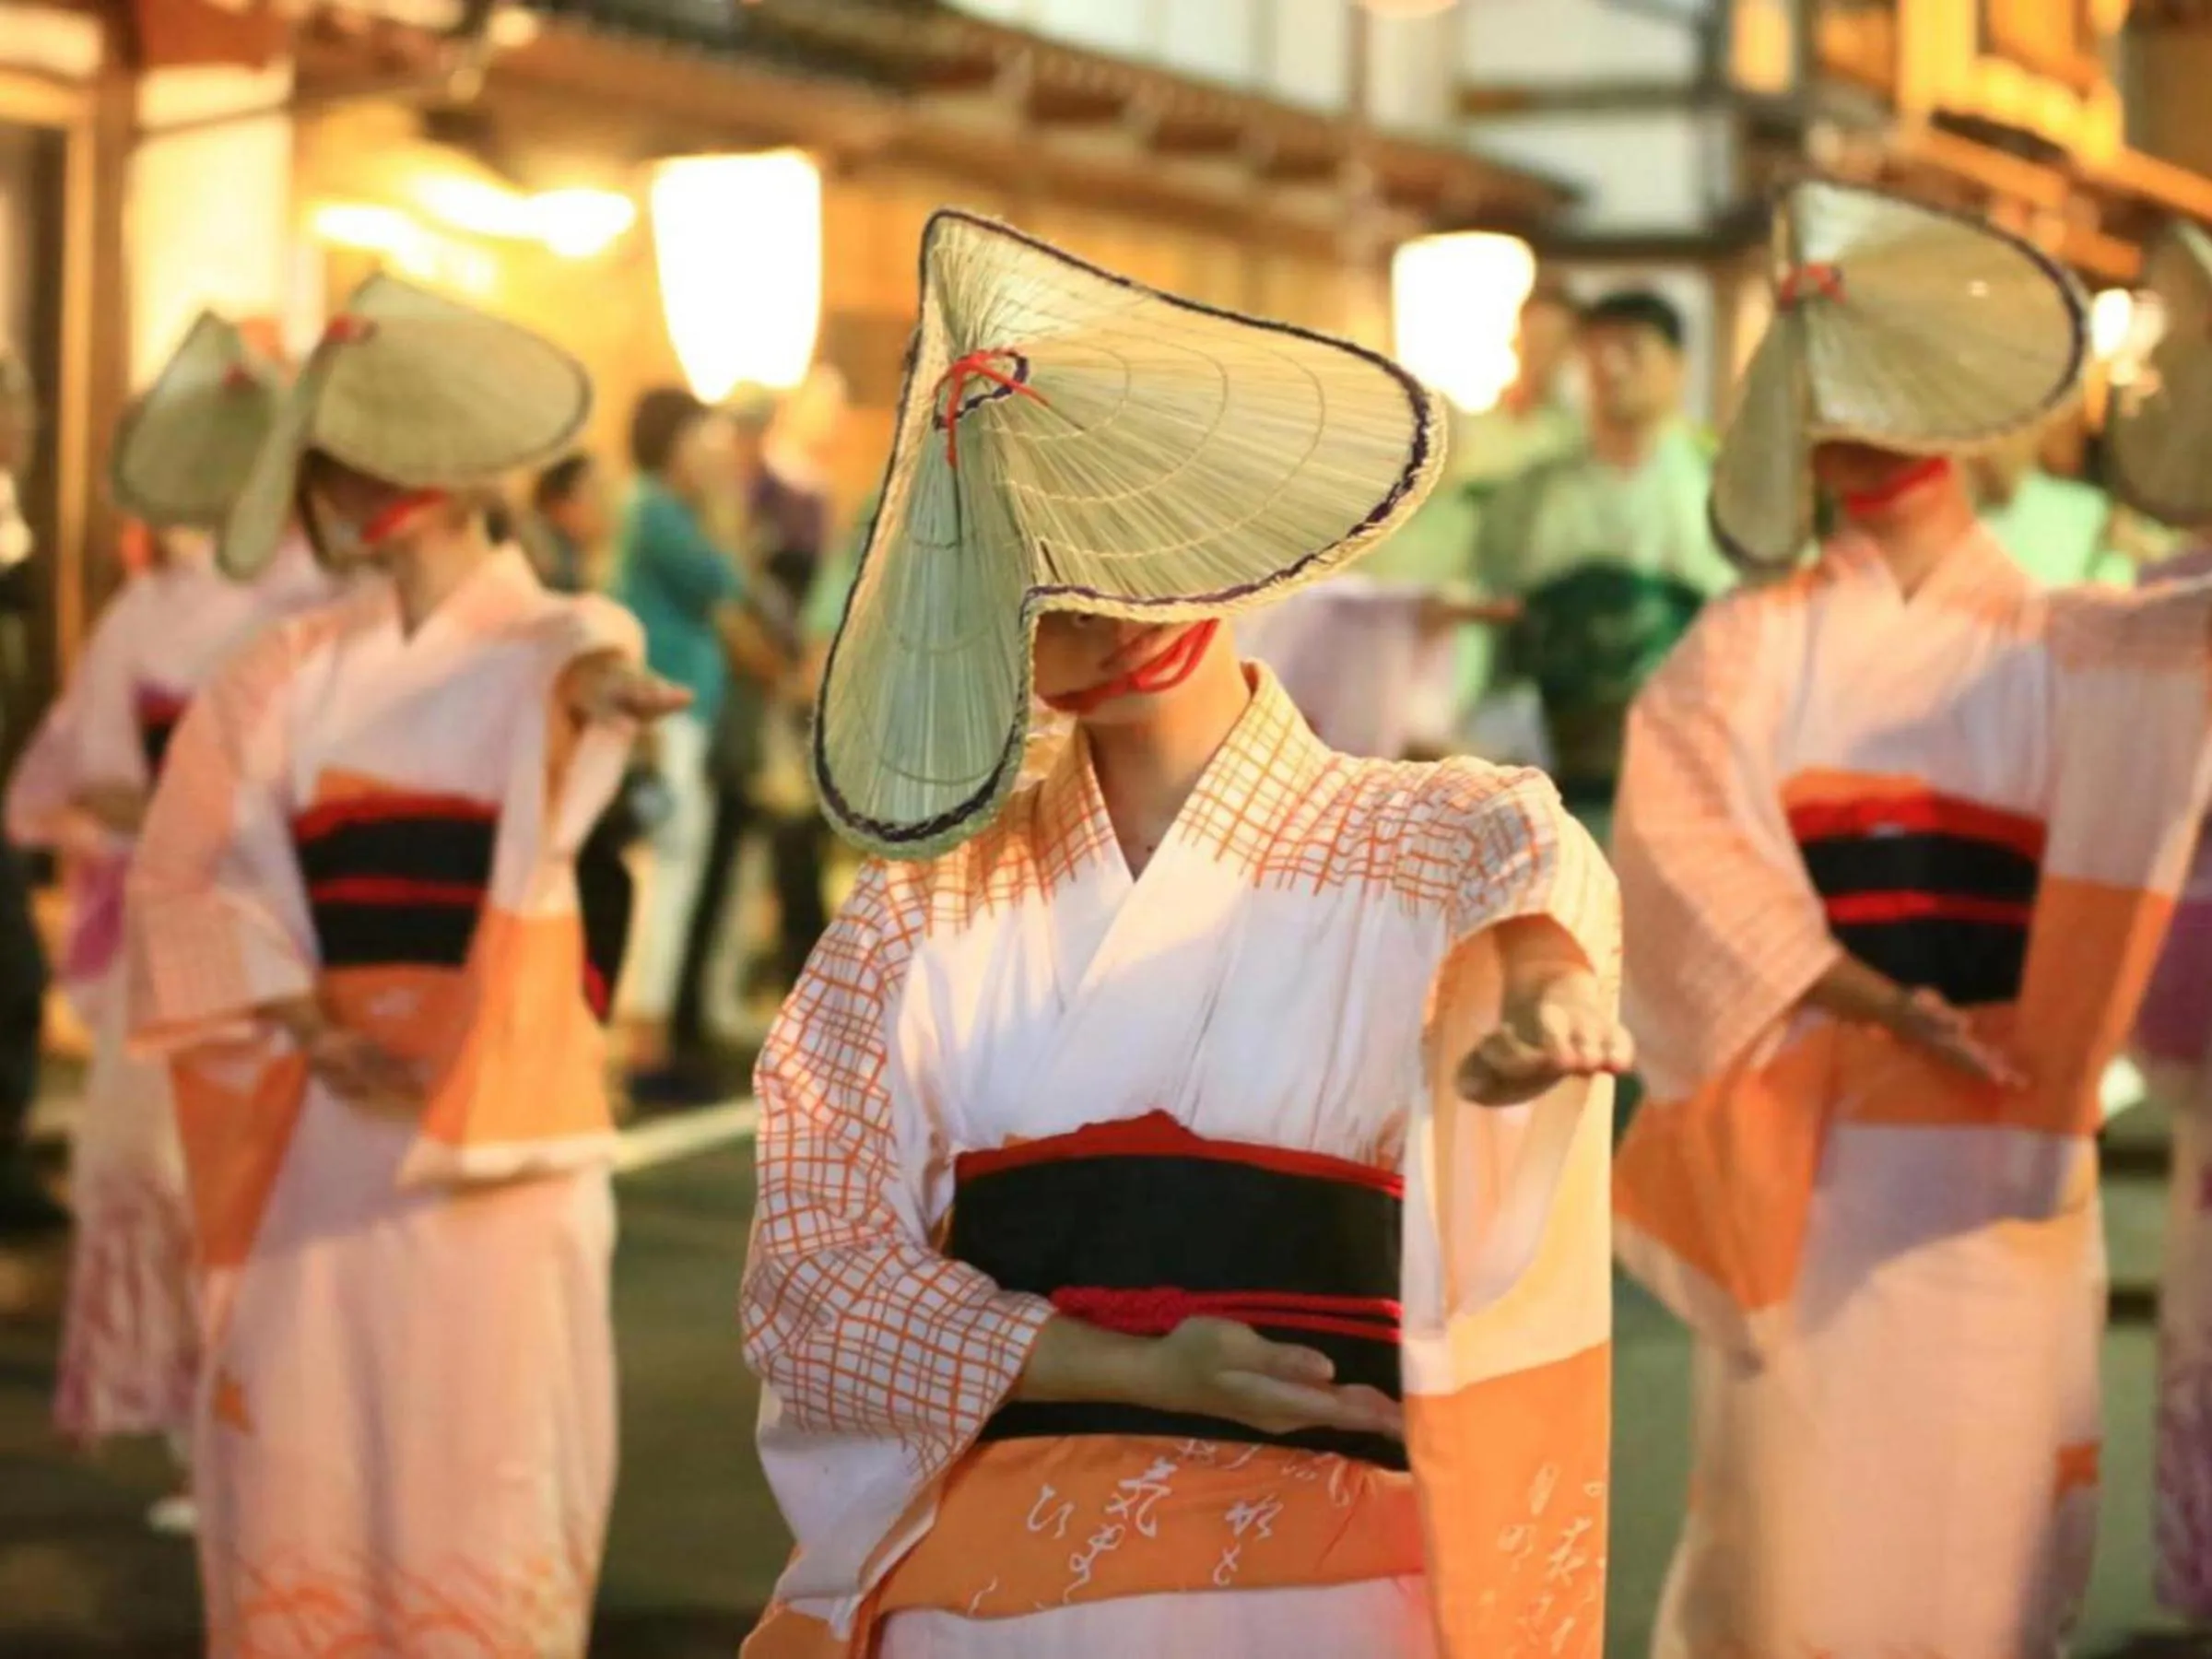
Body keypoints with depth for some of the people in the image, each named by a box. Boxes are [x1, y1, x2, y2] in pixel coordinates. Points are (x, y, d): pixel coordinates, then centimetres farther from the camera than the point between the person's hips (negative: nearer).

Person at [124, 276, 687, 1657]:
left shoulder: (547, 643, 0)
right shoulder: (287, 678, 11)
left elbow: (575, 674, -25)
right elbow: (199, 877, 4)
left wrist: (593, 685, -50)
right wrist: (309, 1027, -11)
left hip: (499, 1113, -3)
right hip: (319, 1125, 3)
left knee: (488, 1456, -2)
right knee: (305, 1437, 5)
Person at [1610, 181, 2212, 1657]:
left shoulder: (2071, 649, 11)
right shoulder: (1751, 648, 7)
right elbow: (1681, 836, -8)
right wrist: (1870, 1003, -19)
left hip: (1995, 1160, 1)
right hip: (1799, 1143, -1)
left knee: (1985, 1535, 1)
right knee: (1792, 1516, -3)